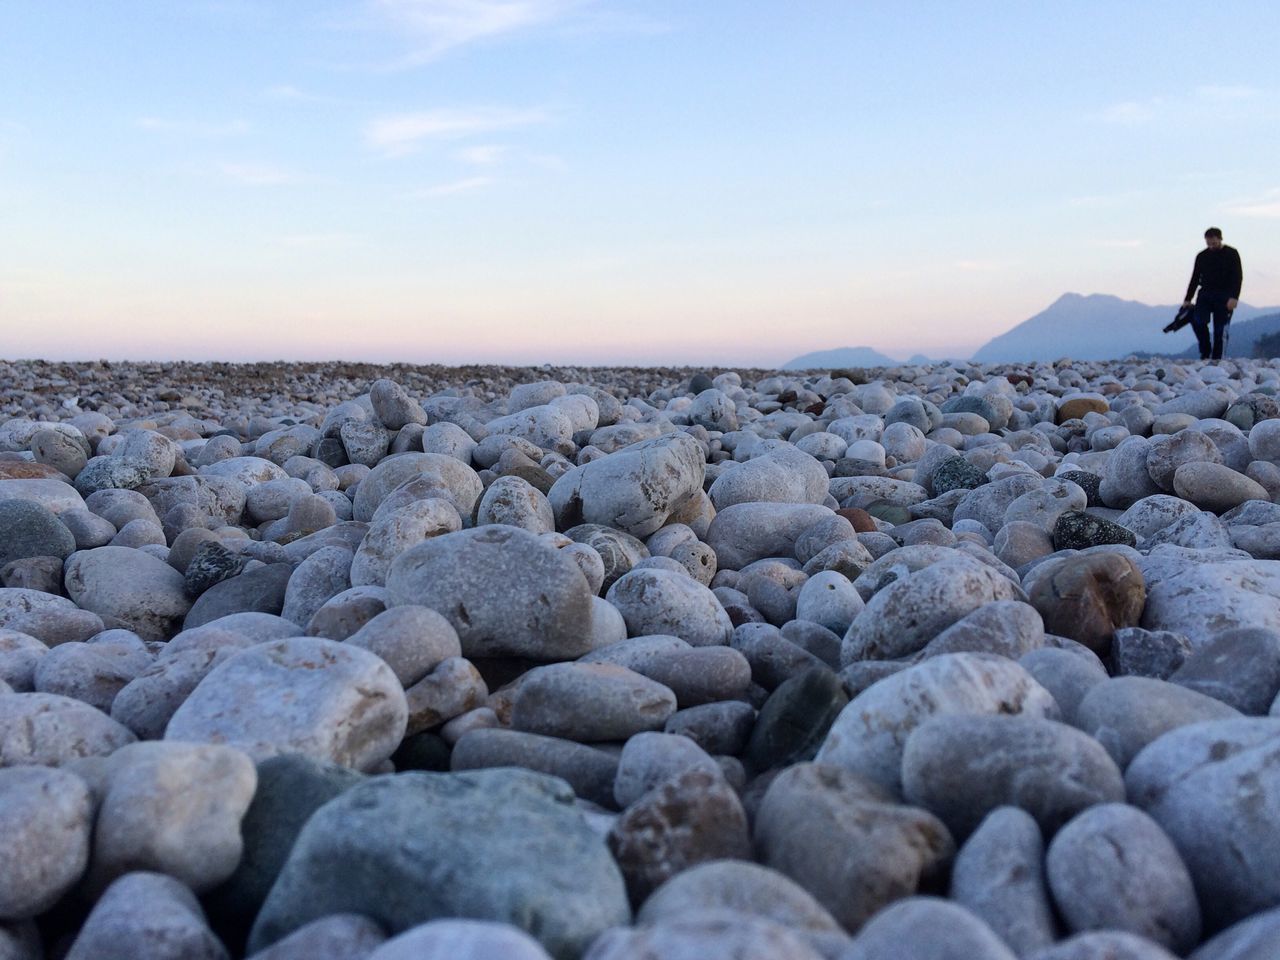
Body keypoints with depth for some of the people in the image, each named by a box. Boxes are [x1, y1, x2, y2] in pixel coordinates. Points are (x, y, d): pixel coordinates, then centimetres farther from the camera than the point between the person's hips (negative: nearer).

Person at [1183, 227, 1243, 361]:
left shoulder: (1231, 254, 3)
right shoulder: (1202, 256, 12)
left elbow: (1238, 277, -3)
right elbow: (1195, 279, 17)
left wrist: (1234, 297, -16)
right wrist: (1188, 299, 11)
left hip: (1224, 297, -3)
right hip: (1205, 294, 3)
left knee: (1220, 329, -5)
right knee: (1198, 321, -19)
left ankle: (1216, 358, -1)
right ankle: (1205, 351, -5)